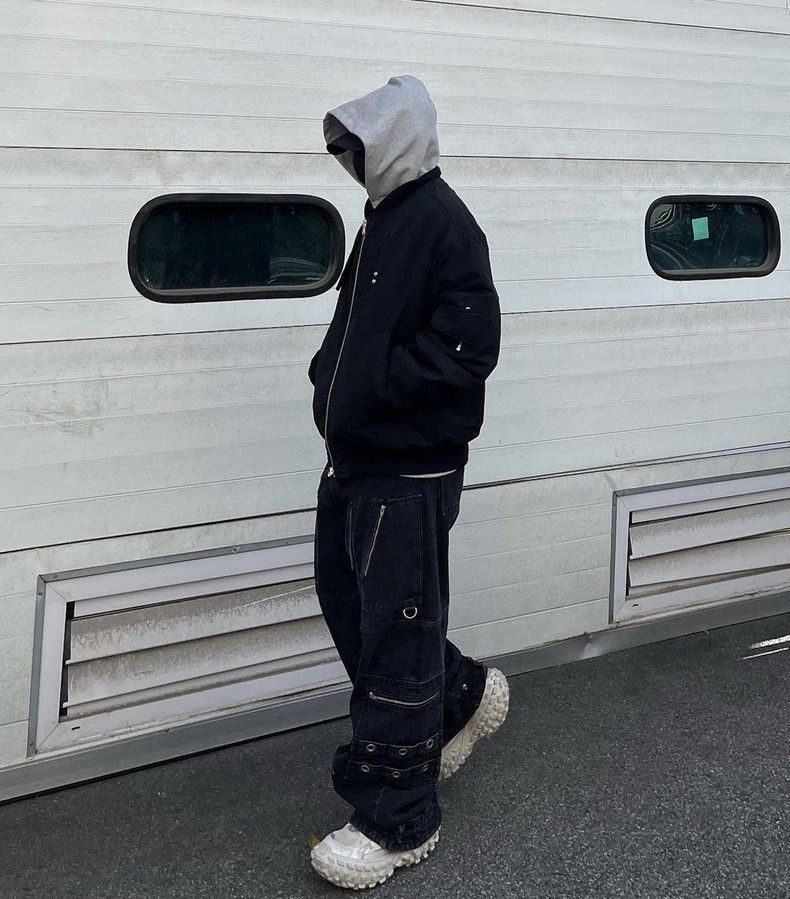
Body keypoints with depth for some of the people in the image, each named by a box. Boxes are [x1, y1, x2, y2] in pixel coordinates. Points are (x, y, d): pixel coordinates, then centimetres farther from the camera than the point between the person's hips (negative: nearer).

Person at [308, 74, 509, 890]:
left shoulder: (441, 221, -16)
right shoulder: (384, 219, 14)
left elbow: (468, 347, -23)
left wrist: (373, 388, -20)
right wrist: (330, 372, 4)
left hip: (409, 474, -10)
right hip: (357, 462, 10)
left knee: (393, 639, -2)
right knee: (346, 601, 22)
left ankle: (398, 823, 11)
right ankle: (463, 698, 42)